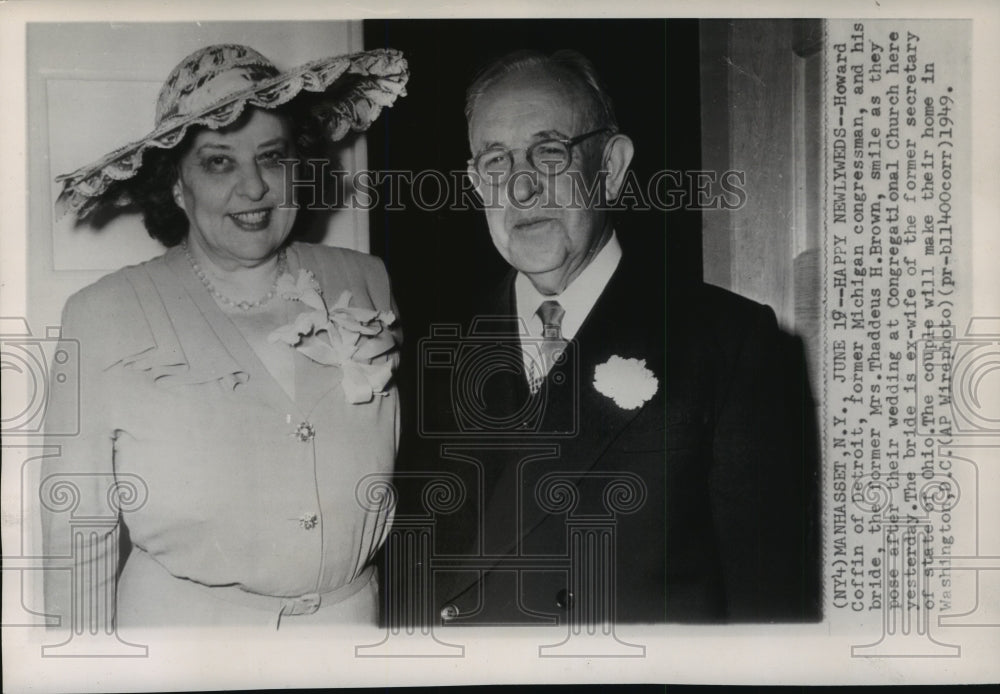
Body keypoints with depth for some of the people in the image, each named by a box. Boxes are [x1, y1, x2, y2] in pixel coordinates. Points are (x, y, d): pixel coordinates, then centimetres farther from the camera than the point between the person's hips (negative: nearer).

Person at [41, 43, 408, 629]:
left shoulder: (367, 284, -3)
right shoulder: (102, 317, -12)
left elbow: (407, 466, 4)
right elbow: (79, 537, -9)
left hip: (355, 614, 3)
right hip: (177, 623, -2)